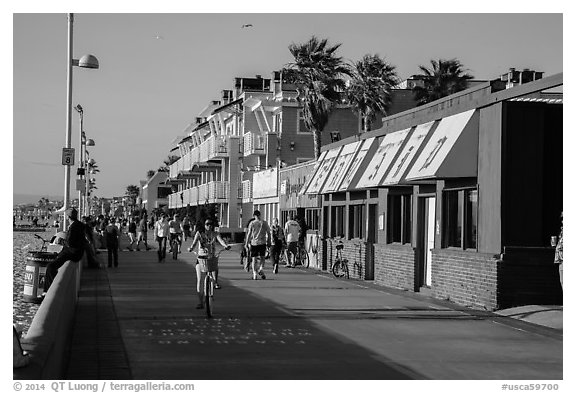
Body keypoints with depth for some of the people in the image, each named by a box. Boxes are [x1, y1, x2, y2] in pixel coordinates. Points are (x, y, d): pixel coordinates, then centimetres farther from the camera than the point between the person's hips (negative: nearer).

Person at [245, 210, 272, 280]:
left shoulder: (252, 223, -2)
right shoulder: (264, 223, 2)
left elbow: (249, 234, -2)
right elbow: (269, 233, 3)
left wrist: (247, 243, 6)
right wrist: (269, 242, 12)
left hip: (254, 243, -1)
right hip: (262, 243, 1)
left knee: (254, 259, 5)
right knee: (262, 257, 14)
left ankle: (254, 273, 1)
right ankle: (261, 269, -9)